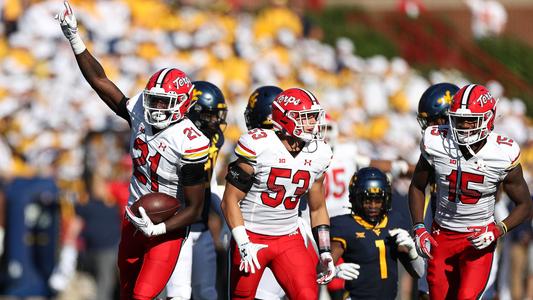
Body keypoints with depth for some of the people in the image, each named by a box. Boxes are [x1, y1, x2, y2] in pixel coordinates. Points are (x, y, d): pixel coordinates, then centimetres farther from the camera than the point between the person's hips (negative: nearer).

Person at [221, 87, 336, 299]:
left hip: (289, 240, 4)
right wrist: (244, 245, -20)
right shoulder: (259, 147, -15)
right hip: (252, 238, -4)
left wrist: (325, 252, 8)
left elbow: (318, 208, 15)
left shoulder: (317, 155, 2)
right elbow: (230, 200, -12)